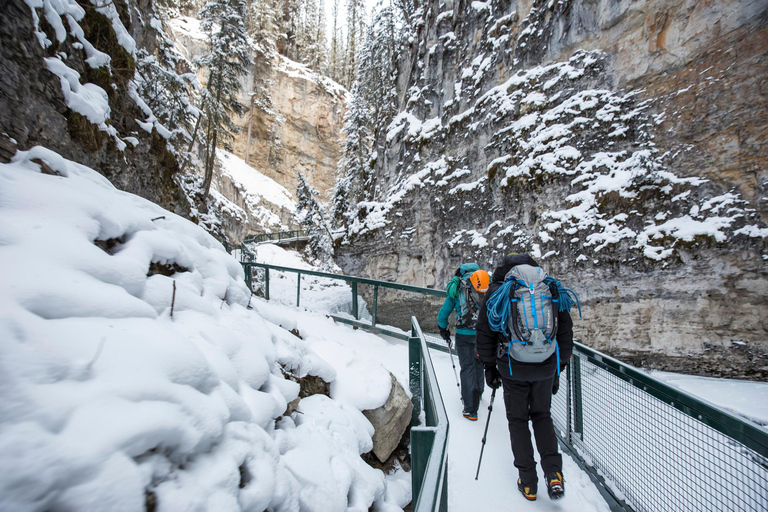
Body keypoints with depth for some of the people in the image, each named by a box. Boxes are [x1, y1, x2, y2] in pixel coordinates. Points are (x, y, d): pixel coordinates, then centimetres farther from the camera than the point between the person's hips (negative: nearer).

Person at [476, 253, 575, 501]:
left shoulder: (498, 292, -5)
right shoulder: (554, 290, 3)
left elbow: (485, 334, -1)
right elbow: (566, 333, 9)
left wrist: (489, 368, 10)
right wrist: (558, 369, 17)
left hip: (513, 369, -2)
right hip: (546, 368, 3)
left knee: (518, 420, 15)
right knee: (542, 416, 24)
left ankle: (528, 482, 22)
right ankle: (554, 473, 13)